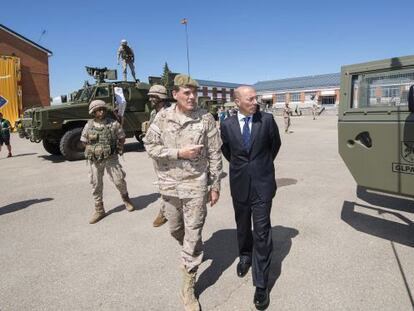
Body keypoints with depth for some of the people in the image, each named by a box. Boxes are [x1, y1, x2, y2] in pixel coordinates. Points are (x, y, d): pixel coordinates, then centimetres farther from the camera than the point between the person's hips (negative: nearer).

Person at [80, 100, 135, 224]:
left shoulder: (113, 124, -4)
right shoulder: (89, 125, 0)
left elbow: (122, 138, 8)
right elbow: (84, 141, 13)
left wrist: (119, 148, 0)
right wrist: (91, 150, 3)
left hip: (111, 158, -2)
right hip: (94, 160, 2)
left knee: (119, 180, -2)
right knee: (96, 185, 8)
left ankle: (125, 198, 31)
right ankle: (99, 210, 22)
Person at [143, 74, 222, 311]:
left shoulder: (206, 118, -7)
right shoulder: (163, 117, -3)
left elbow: (215, 154, -4)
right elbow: (150, 146, -4)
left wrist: (215, 185, -2)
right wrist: (179, 152, -16)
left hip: (196, 185, -3)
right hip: (170, 184, 3)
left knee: (193, 236, 2)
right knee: (176, 230, 21)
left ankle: (188, 287, 19)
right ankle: (190, 255, 53)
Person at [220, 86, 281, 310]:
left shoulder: (267, 120, -7)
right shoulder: (227, 124, -4)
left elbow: (276, 144, 11)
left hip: (262, 183, -2)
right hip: (239, 183, 2)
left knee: (262, 232, -1)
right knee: (242, 226, 19)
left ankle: (261, 285, 11)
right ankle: (245, 256, 47)